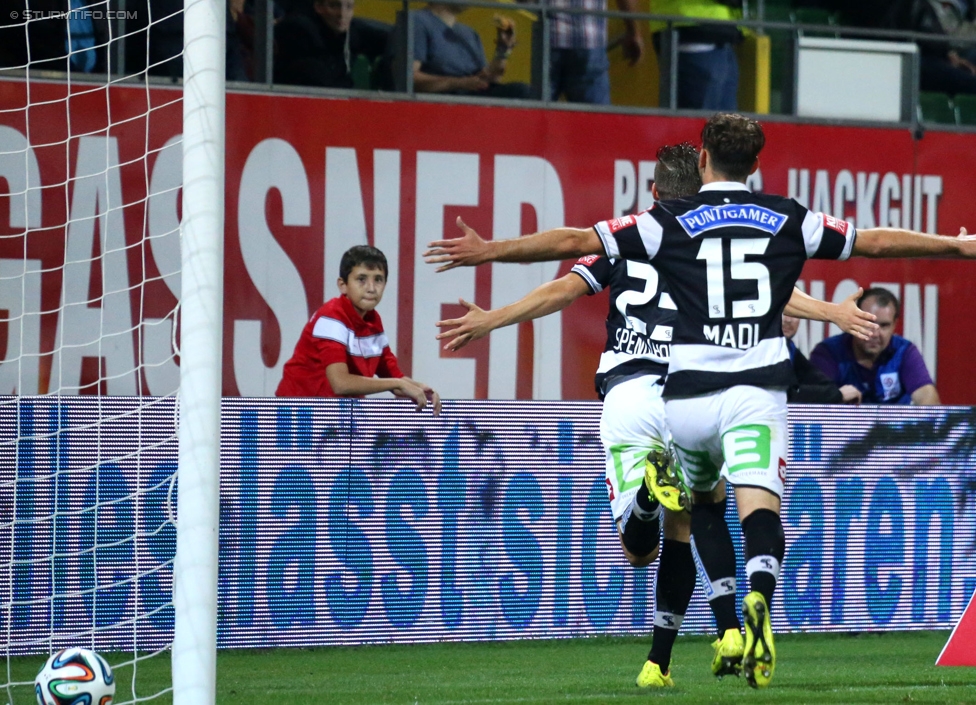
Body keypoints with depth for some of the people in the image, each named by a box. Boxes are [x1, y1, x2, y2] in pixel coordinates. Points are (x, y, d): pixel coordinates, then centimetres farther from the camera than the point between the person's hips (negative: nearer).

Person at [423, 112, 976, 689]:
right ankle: (759, 599, -44)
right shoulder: (788, 219, 10)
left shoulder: (670, 221, 5)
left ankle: (728, 631, 11)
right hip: (758, 394, 0)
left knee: (704, 506, 23)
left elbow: (576, 241, 0)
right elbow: (877, 241, 17)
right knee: (760, 509, -13)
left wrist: (489, 251, 7)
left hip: (688, 396, 1)